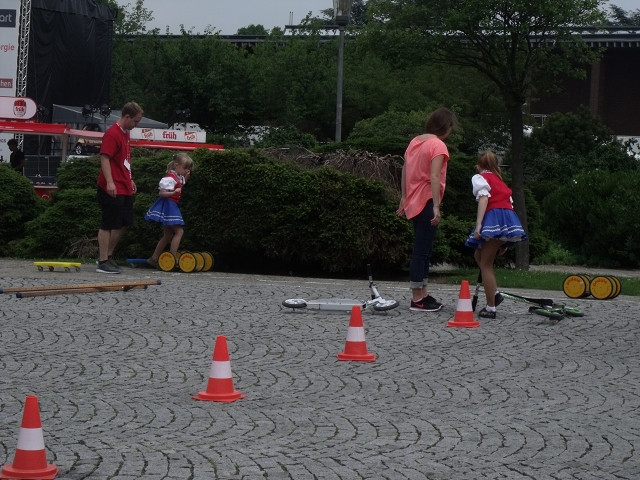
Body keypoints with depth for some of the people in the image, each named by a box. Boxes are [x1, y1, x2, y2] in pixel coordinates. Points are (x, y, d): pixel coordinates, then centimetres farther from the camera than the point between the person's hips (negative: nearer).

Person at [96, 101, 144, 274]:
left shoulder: (125, 133, 15)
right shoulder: (112, 134, -15)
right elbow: (104, 158, -22)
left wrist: (130, 179, 24)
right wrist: (109, 182, -29)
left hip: (125, 189, 10)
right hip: (113, 189, -10)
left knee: (123, 223, 14)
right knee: (108, 225, -4)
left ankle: (108, 256, 24)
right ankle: (103, 262, 2)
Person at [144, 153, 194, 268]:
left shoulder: (178, 177, 10)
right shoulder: (170, 178, -18)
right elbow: (161, 193, -20)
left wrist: (185, 178, 10)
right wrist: (174, 192, -33)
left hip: (172, 207, 10)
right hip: (167, 206, -10)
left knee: (169, 235, 13)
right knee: (179, 231, -14)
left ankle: (154, 259, 17)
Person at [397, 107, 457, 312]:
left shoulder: (415, 142, 12)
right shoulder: (438, 145, -12)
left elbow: (405, 171, 17)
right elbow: (434, 177, -21)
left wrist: (404, 198, 24)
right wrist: (436, 206, -23)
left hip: (413, 203, 8)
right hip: (426, 202, -8)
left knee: (422, 250, 15)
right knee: (422, 251, -6)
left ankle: (422, 294, 20)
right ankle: (417, 299, -4)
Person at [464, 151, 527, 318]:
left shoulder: (480, 178, 10)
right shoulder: (500, 181, 30)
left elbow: (484, 198, -9)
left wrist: (478, 224, -19)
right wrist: (504, 242, 25)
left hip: (494, 219, -7)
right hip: (510, 221, 7)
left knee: (485, 263, -2)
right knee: (479, 254, 23)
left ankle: (490, 308, -5)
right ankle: (494, 292, 13)